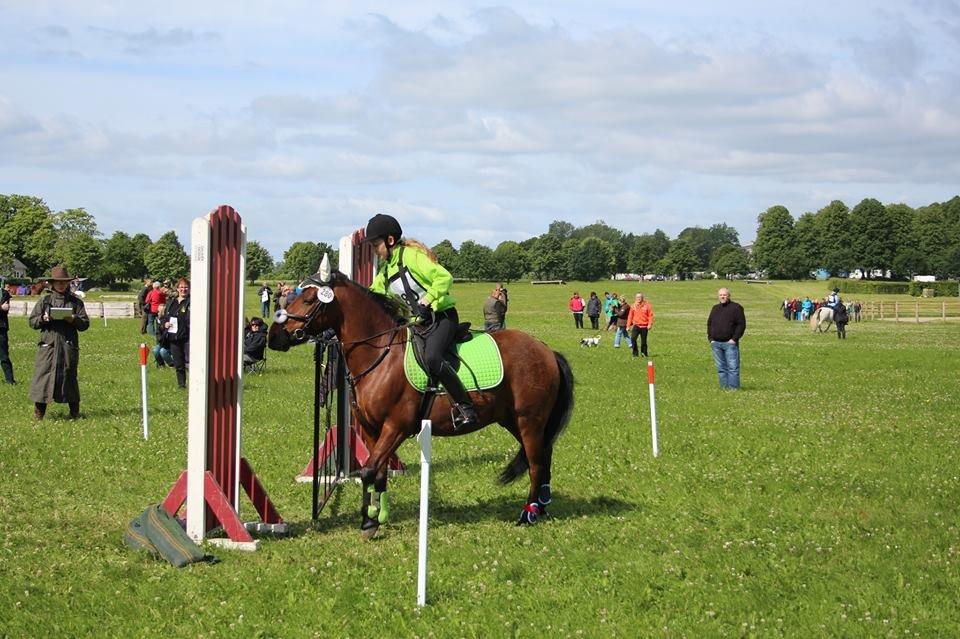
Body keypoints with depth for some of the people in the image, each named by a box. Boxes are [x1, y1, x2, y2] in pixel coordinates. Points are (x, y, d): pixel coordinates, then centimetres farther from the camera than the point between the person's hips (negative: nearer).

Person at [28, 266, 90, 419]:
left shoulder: (76, 302, 10)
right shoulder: (44, 301, 11)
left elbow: (85, 324, 7)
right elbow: (31, 321, 10)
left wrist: (73, 320, -13)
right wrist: (43, 319, -10)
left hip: (69, 345, 0)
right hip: (48, 344, 0)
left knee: (69, 376, 1)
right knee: (43, 374, -5)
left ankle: (75, 412, 10)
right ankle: (39, 412, 1)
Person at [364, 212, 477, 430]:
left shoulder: (411, 256, -12)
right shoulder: (384, 270, 16)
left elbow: (444, 277, -20)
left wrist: (425, 302, -25)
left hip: (442, 316, -10)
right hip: (415, 322, 10)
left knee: (431, 357, -34)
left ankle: (466, 407, -29)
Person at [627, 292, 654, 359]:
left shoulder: (647, 305, -1)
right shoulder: (633, 306, 5)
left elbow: (650, 315, -2)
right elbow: (630, 316, 8)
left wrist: (650, 324, -13)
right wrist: (628, 326, 5)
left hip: (644, 326, -1)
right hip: (636, 325, 1)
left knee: (643, 341, 4)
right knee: (633, 338, -18)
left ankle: (644, 353, 18)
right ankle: (635, 353, -8)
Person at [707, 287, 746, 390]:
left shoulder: (736, 308, -1)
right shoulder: (715, 308, 17)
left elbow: (741, 324, -6)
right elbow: (709, 324, 21)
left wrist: (734, 339, -12)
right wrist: (711, 338, 8)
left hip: (730, 343, -6)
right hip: (716, 343, 6)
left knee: (732, 367, -8)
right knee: (721, 368, 7)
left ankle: (733, 388, -7)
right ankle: (724, 387, 11)